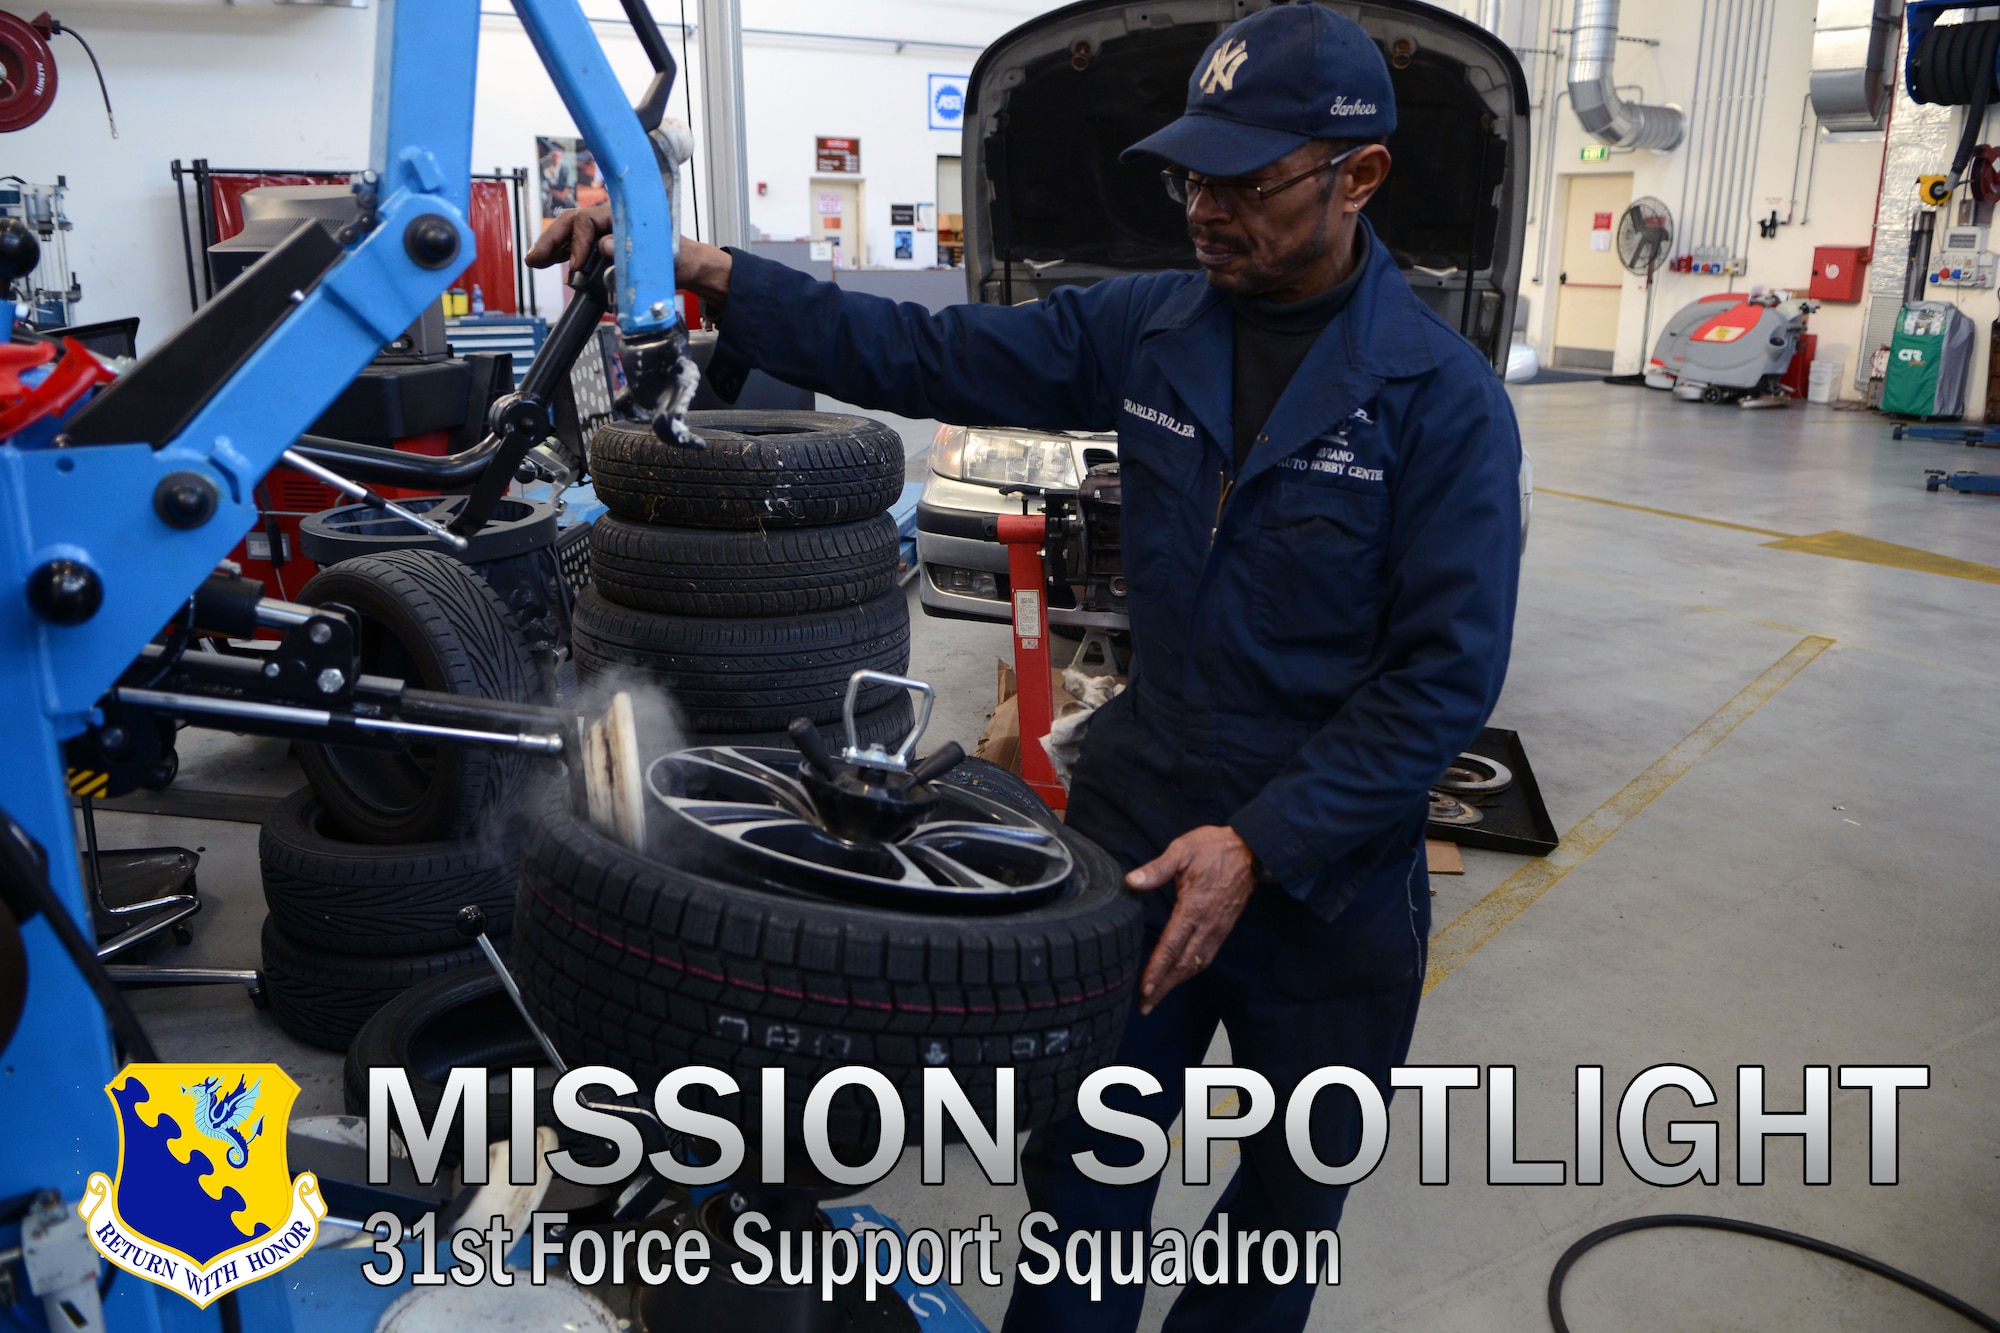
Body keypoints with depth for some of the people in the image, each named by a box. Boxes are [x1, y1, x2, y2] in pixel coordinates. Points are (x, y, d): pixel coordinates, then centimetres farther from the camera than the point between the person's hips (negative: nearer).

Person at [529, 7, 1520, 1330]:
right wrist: (705, 273, -12)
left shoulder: (1444, 397, -14)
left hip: (1327, 872, -2)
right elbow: (918, 354, -2)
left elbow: (1445, 674, -16)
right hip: (1135, 833, 3)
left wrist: (1263, 846, -23)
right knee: (1082, 1173, 17)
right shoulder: (1143, 329, -2)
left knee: (1285, 1204, 19)